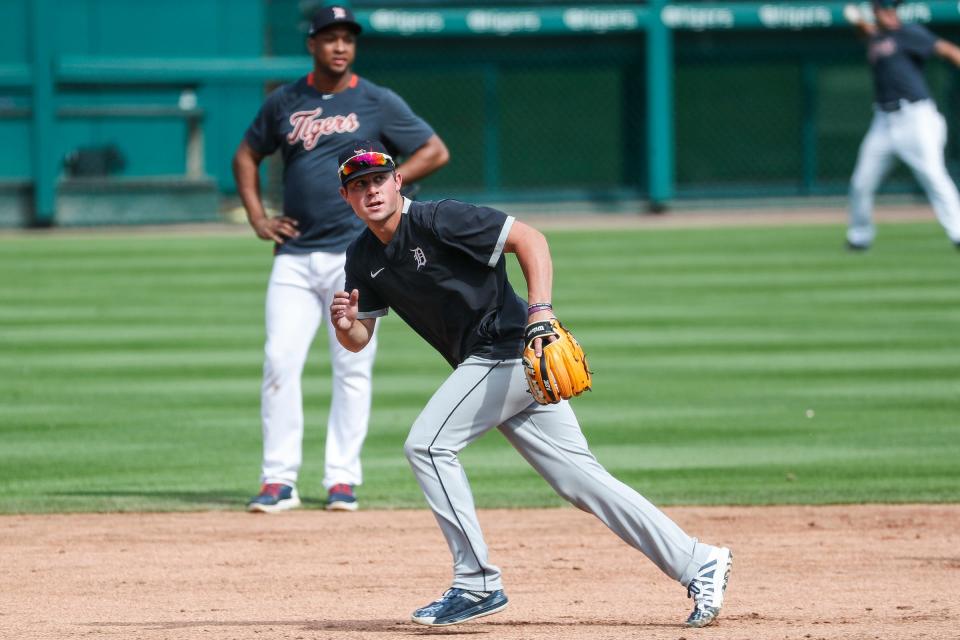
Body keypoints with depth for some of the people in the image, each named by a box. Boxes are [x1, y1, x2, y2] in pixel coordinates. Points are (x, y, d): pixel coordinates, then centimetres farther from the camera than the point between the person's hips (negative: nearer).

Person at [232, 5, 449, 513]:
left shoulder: (377, 103, 2)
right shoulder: (285, 103, 10)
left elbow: (435, 152, 5)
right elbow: (247, 155, 23)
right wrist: (256, 218, 10)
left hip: (354, 252, -2)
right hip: (295, 256, 2)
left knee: (352, 369, -1)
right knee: (280, 363, -7)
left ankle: (342, 479, 6)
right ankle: (278, 481, -4)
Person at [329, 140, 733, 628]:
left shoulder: (437, 220, -14)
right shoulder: (363, 258, 10)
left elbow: (529, 239, -17)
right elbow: (360, 340, 14)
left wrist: (541, 311, -29)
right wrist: (345, 324, -10)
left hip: (511, 349, -8)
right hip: (487, 367, 8)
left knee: (427, 444, -14)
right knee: (580, 478, 4)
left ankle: (477, 584, -9)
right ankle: (698, 564, 5)